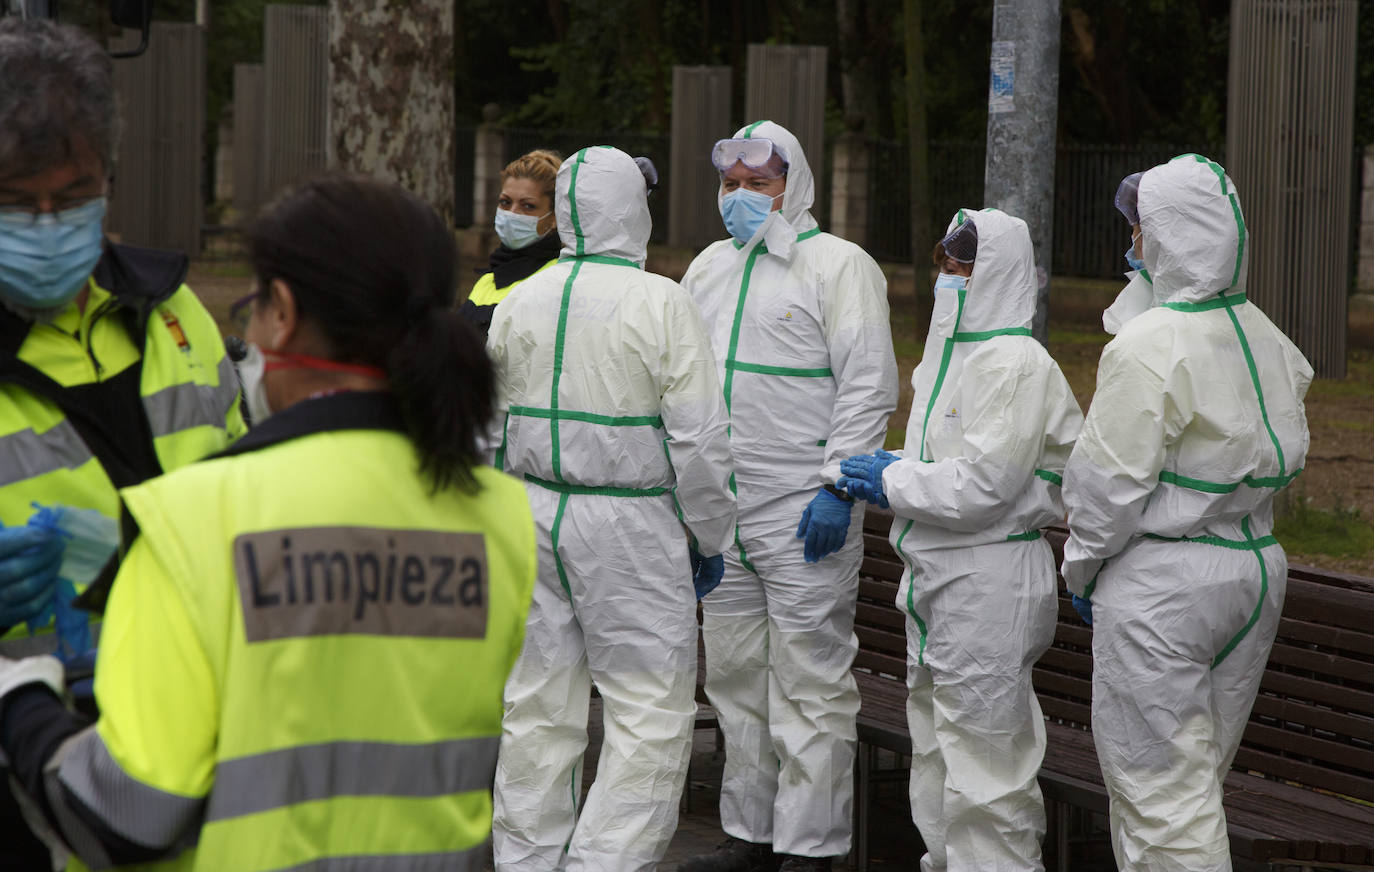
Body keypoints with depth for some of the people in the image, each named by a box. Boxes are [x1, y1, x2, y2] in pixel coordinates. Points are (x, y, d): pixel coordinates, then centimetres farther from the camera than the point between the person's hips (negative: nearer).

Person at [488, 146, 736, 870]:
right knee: (650, 710, 0)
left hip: (533, 513, 6)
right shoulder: (660, 303, -10)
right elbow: (698, 438, -10)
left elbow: (490, 428, 14)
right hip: (629, 523, -6)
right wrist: (709, 536, 1)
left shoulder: (520, 302, 7)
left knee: (539, 704, 12)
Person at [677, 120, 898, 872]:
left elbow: (868, 385, -10)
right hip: (721, 512, 7)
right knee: (735, 676, 13)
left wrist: (838, 485, -17)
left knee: (809, 683, -5)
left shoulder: (838, 266, -4)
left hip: (805, 515, -7)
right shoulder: (709, 267, 16)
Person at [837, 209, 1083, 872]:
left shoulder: (1014, 363, -17)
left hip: (990, 580, -10)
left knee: (982, 749, -5)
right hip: (938, 572, 10)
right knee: (935, 742, 18)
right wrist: (890, 472, 4)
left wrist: (893, 483, -13)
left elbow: (986, 482, -23)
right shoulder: (949, 352, 14)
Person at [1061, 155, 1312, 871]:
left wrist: (1081, 569, -1)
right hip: (1256, 567, 8)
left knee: (1161, 790, -1)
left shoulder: (1148, 348, -19)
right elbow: (1277, 462, 11)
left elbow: (1111, 482, -15)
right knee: (1199, 776, 18)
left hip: (1160, 582, -8)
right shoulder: (1268, 341, 4)